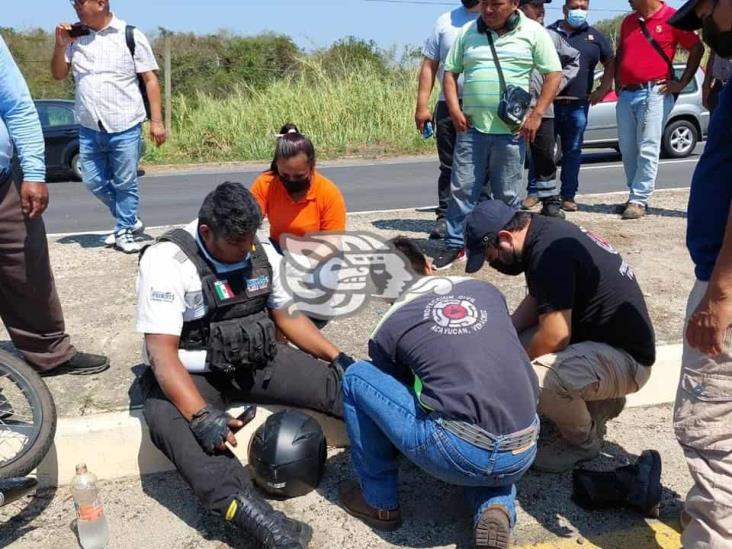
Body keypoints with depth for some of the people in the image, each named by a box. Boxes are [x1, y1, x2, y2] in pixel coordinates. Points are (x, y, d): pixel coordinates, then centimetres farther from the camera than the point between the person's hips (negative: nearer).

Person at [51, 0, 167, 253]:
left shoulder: (130, 36, -5)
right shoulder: (75, 38, 7)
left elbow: (150, 79, -4)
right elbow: (58, 74, 14)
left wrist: (156, 121, -9)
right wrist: (60, 46, -4)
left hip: (125, 130, -5)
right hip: (89, 130, 5)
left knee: (125, 183, 5)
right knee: (94, 182, 11)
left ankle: (124, 231, 23)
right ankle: (130, 220, 31)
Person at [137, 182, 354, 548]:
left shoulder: (262, 253, 0)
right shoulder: (166, 262, -18)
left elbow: (288, 317, 11)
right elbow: (162, 352, -25)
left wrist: (339, 358, -1)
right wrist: (201, 416, -39)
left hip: (257, 361, 5)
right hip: (190, 374, -5)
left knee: (338, 381, -16)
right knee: (170, 420, -38)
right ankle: (256, 516, -51)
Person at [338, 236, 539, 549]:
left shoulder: (389, 327, 6)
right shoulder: (486, 290, 17)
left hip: (460, 453, -5)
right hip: (523, 454, 5)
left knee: (357, 378, 12)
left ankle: (380, 502, 22)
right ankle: (496, 507, 10)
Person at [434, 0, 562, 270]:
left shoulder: (533, 32, 2)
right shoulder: (467, 32, 9)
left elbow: (553, 74, 1)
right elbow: (450, 72, 12)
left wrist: (536, 115, -8)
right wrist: (454, 109, -2)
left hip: (511, 129, -2)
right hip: (471, 127, 2)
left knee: (507, 195, 7)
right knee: (461, 189, 2)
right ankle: (455, 245, 12)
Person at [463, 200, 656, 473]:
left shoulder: (550, 251, -26)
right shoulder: (545, 231, 3)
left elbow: (554, 337, -27)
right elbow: (535, 301, 15)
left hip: (626, 357, -10)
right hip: (598, 337, 10)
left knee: (535, 381, -32)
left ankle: (583, 440, 0)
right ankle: (600, 399, 17)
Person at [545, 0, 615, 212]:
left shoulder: (595, 37, 12)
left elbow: (610, 62, 19)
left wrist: (603, 89, 8)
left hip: (578, 105, 2)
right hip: (548, 102, -2)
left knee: (573, 151, 5)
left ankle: (568, 196, 13)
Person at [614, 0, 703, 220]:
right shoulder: (628, 22, 16)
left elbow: (697, 49, 1)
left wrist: (682, 83, -4)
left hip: (654, 93, -6)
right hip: (626, 94, 7)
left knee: (647, 150, -9)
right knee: (627, 149, 7)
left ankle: (639, 200, -8)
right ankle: (635, 196, 16)